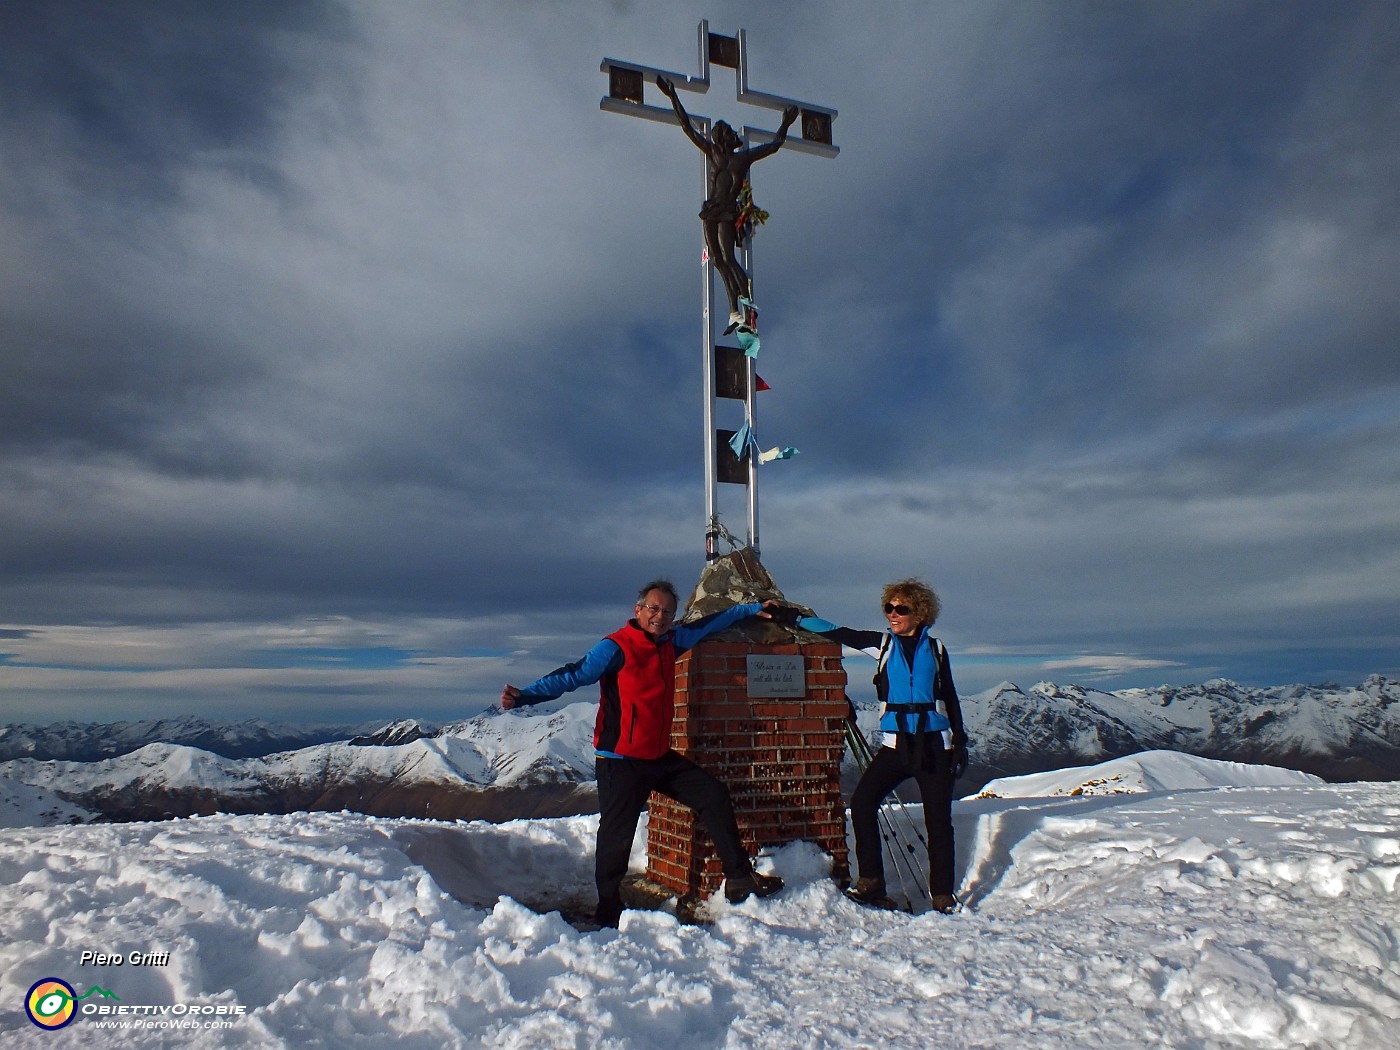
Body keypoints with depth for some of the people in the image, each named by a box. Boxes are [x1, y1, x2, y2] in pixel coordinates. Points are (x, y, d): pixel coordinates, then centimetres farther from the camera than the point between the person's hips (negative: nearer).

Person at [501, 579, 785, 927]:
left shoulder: (671, 641, 6)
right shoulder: (615, 647, -14)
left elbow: (709, 624, 21)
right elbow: (572, 676, -19)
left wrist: (751, 609, 28)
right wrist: (525, 695, -31)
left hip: (660, 757, 8)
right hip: (621, 761, -7)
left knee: (715, 795, 8)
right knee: (617, 836, -5)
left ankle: (740, 878, 21)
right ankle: (608, 910, 19)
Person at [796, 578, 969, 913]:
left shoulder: (935, 648, 5)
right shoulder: (883, 643, 5)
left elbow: (950, 697, 11)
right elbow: (837, 633, 3)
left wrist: (960, 742, 8)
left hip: (935, 744, 0)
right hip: (897, 744, 1)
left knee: (938, 820, 2)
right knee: (862, 801, -15)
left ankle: (942, 896, 17)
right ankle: (871, 883, -5)